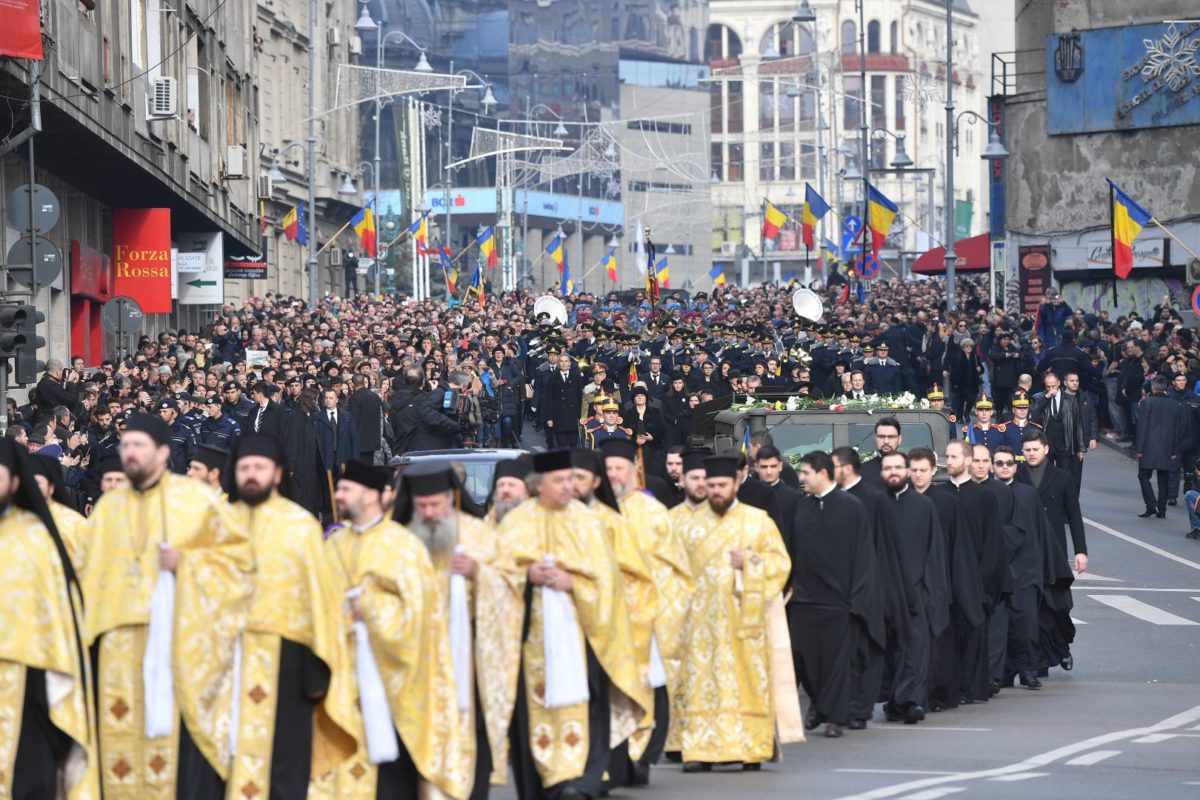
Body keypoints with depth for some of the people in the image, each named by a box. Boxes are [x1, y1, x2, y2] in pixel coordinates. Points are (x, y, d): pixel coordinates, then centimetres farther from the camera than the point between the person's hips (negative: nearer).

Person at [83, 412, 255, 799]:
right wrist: (91, 631, 5)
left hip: (182, 640, -4)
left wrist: (185, 562, -12)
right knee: (125, 737, 1)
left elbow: (239, 551, 0)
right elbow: (92, 574, 16)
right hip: (123, 646, 4)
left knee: (183, 735, -8)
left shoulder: (196, 499, 0)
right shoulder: (108, 507, 13)